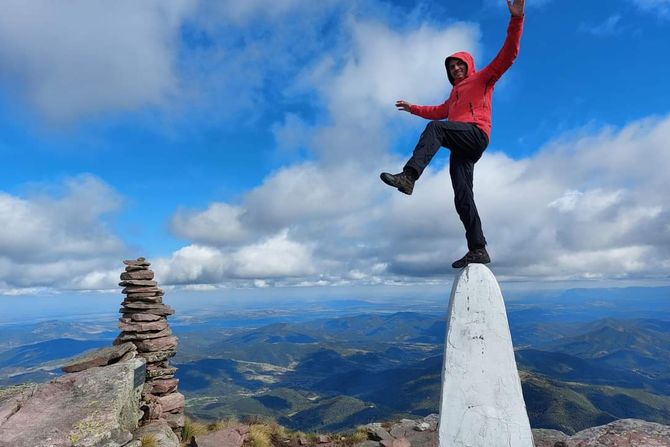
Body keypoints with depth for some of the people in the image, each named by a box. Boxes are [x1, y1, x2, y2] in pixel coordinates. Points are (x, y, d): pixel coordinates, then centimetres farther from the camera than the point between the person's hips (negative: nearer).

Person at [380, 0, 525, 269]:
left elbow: (507, 55, 6)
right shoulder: (454, 94, 39)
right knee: (463, 198, -7)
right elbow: (439, 112, 51)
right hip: (462, 148, 7)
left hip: (476, 134, -7)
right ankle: (478, 250, -11)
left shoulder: (482, 78, 18)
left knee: (435, 128, -32)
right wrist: (412, 108, 51)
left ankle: (408, 176, -51)